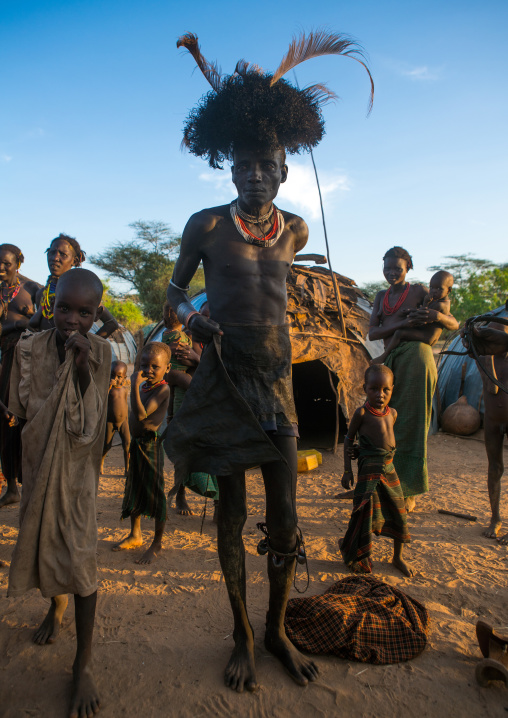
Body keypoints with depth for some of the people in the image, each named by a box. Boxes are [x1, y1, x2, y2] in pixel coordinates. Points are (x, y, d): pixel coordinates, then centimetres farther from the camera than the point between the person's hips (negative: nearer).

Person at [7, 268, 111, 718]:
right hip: (38, 461, 3)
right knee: (42, 541, 19)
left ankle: (84, 663, 10)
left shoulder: (99, 351, -14)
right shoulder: (29, 348, -9)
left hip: (77, 466, -3)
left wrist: (82, 367, -28)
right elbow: (21, 410, -1)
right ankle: (56, 606, 51)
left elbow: (89, 422, -19)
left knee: (80, 554, -5)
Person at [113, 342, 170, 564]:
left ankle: (157, 544, 16)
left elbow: (141, 414, -28)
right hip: (136, 444, 9)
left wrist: (134, 386, -29)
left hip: (151, 445, -9)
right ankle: (135, 536, 38)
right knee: (134, 490, 20)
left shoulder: (163, 389, -16)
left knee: (155, 494, 1)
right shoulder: (144, 386, 10)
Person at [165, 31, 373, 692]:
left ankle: (278, 630, 30)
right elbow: (175, 288, 7)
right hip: (223, 379, -3)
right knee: (231, 515, 7)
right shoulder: (206, 226, -3)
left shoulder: (296, 231, 8)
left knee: (286, 523, 5)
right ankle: (243, 635, 29)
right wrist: (189, 315, -14)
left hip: (277, 380, 3)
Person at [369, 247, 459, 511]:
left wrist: (437, 316, -21)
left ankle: (409, 493, 4)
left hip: (416, 357, -5)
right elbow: (372, 333, 5)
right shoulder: (381, 297, 19)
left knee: (410, 423, -4)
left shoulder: (419, 291, 5)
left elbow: (454, 325, 2)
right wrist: (403, 323, -12)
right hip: (391, 361, 6)